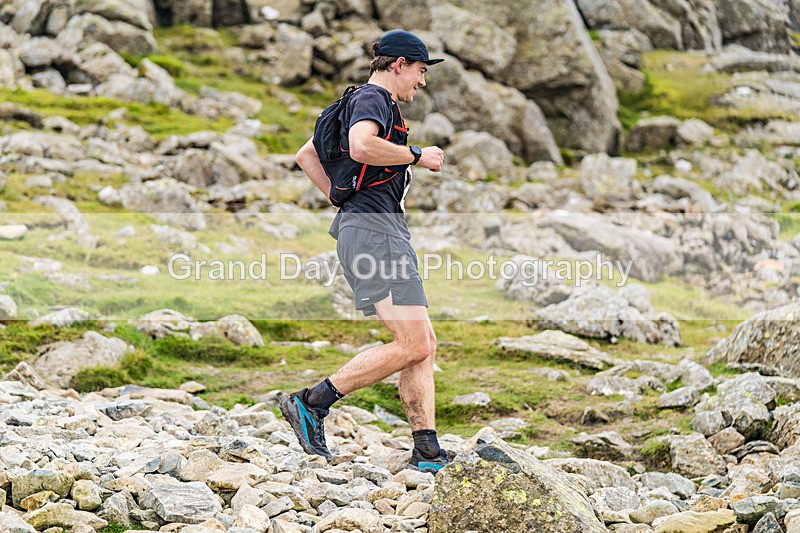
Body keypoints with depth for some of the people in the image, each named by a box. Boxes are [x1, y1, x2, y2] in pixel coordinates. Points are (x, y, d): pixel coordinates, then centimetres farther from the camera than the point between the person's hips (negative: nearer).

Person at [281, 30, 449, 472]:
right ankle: (312, 402, -12)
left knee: (423, 344, 7)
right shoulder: (373, 98, -6)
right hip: (373, 231, -11)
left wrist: (344, 199, 22)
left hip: (386, 232, 11)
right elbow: (361, 147, -28)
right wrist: (418, 155, -14)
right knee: (412, 345, -16)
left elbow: (306, 156, 30)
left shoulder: (369, 101, 26)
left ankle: (427, 451, 4)